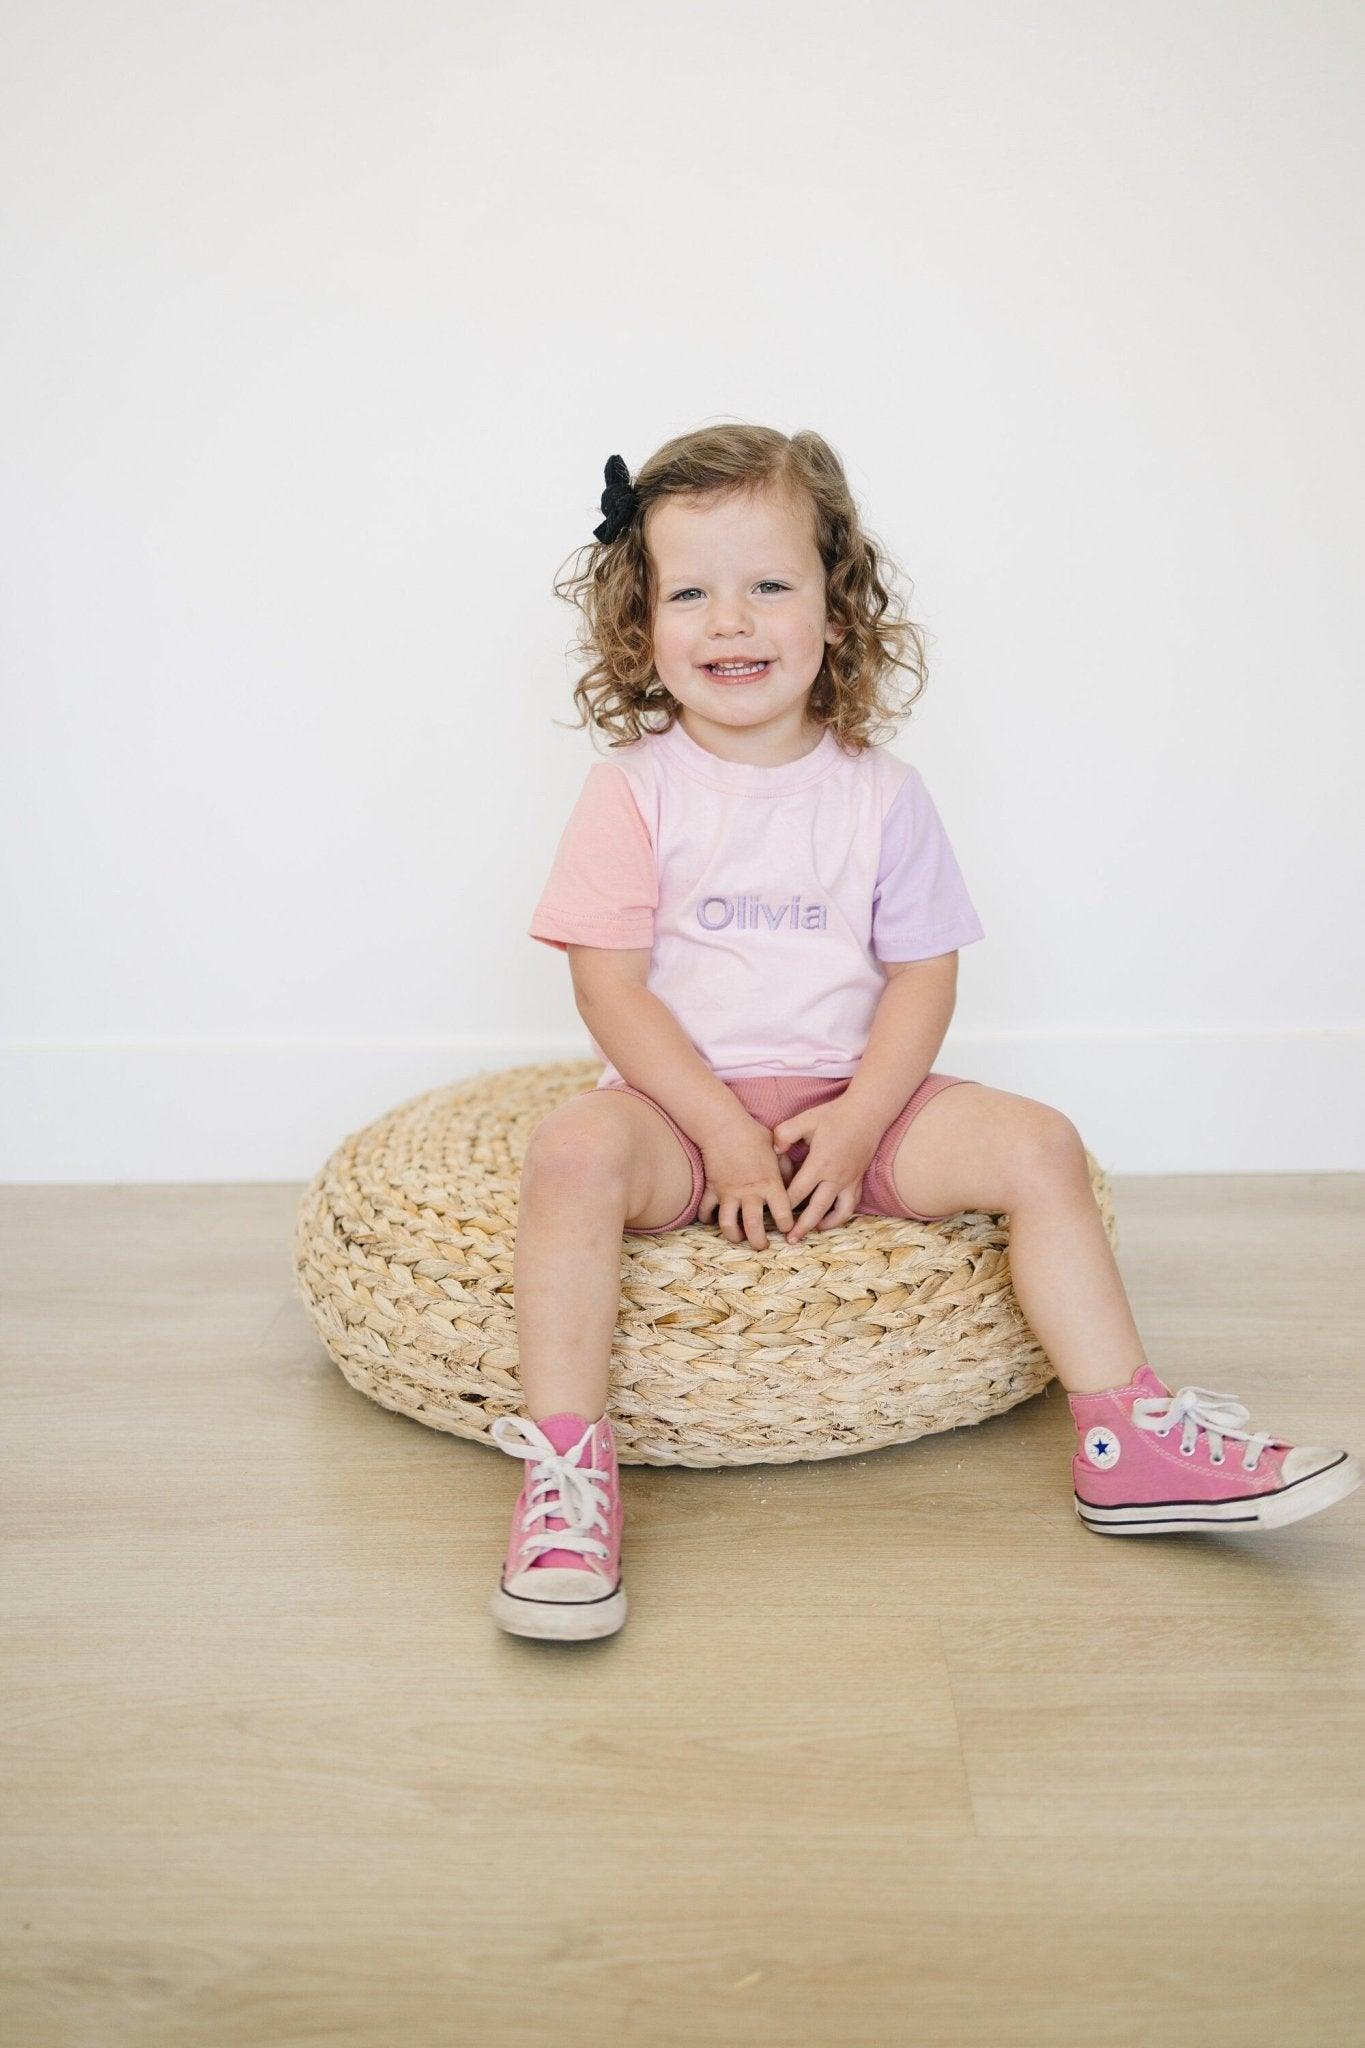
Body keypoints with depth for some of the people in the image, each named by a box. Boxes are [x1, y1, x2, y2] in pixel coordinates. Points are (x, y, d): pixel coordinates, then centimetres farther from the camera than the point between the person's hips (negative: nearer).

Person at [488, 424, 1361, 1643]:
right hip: (682, 1105, -2)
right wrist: (723, 1131, -18)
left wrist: (855, 1124, -15)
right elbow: (610, 984, -8)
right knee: (574, 1149, -32)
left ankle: (1127, 1441, -9)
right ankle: (566, 1472, -30)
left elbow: (923, 976, 1)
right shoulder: (635, 789, -2)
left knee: (1035, 1142, -15)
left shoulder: (881, 795, 3)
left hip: (852, 1103, 3)